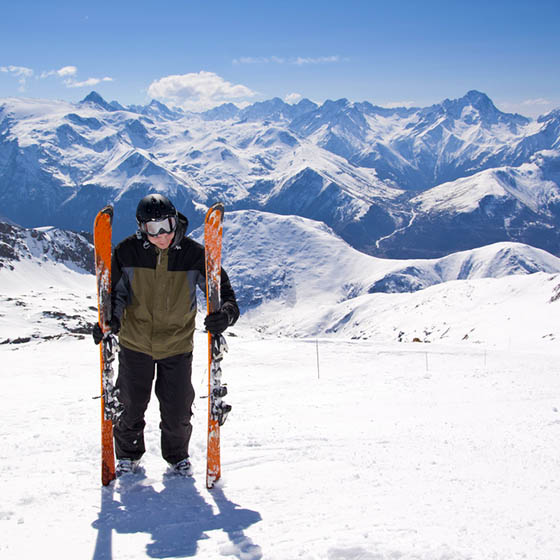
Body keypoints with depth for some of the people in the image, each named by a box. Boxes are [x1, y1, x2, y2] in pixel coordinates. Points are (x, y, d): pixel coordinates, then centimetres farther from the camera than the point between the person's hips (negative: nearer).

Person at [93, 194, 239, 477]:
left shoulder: (194, 254, -14)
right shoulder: (127, 252, -12)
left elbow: (223, 290, -10)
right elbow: (115, 292, -2)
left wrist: (226, 313, -33)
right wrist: (110, 319, -23)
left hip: (177, 347, 0)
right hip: (135, 344, 1)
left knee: (177, 411, 5)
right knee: (131, 406, 12)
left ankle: (177, 456, 33)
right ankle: (128, 456, 38)